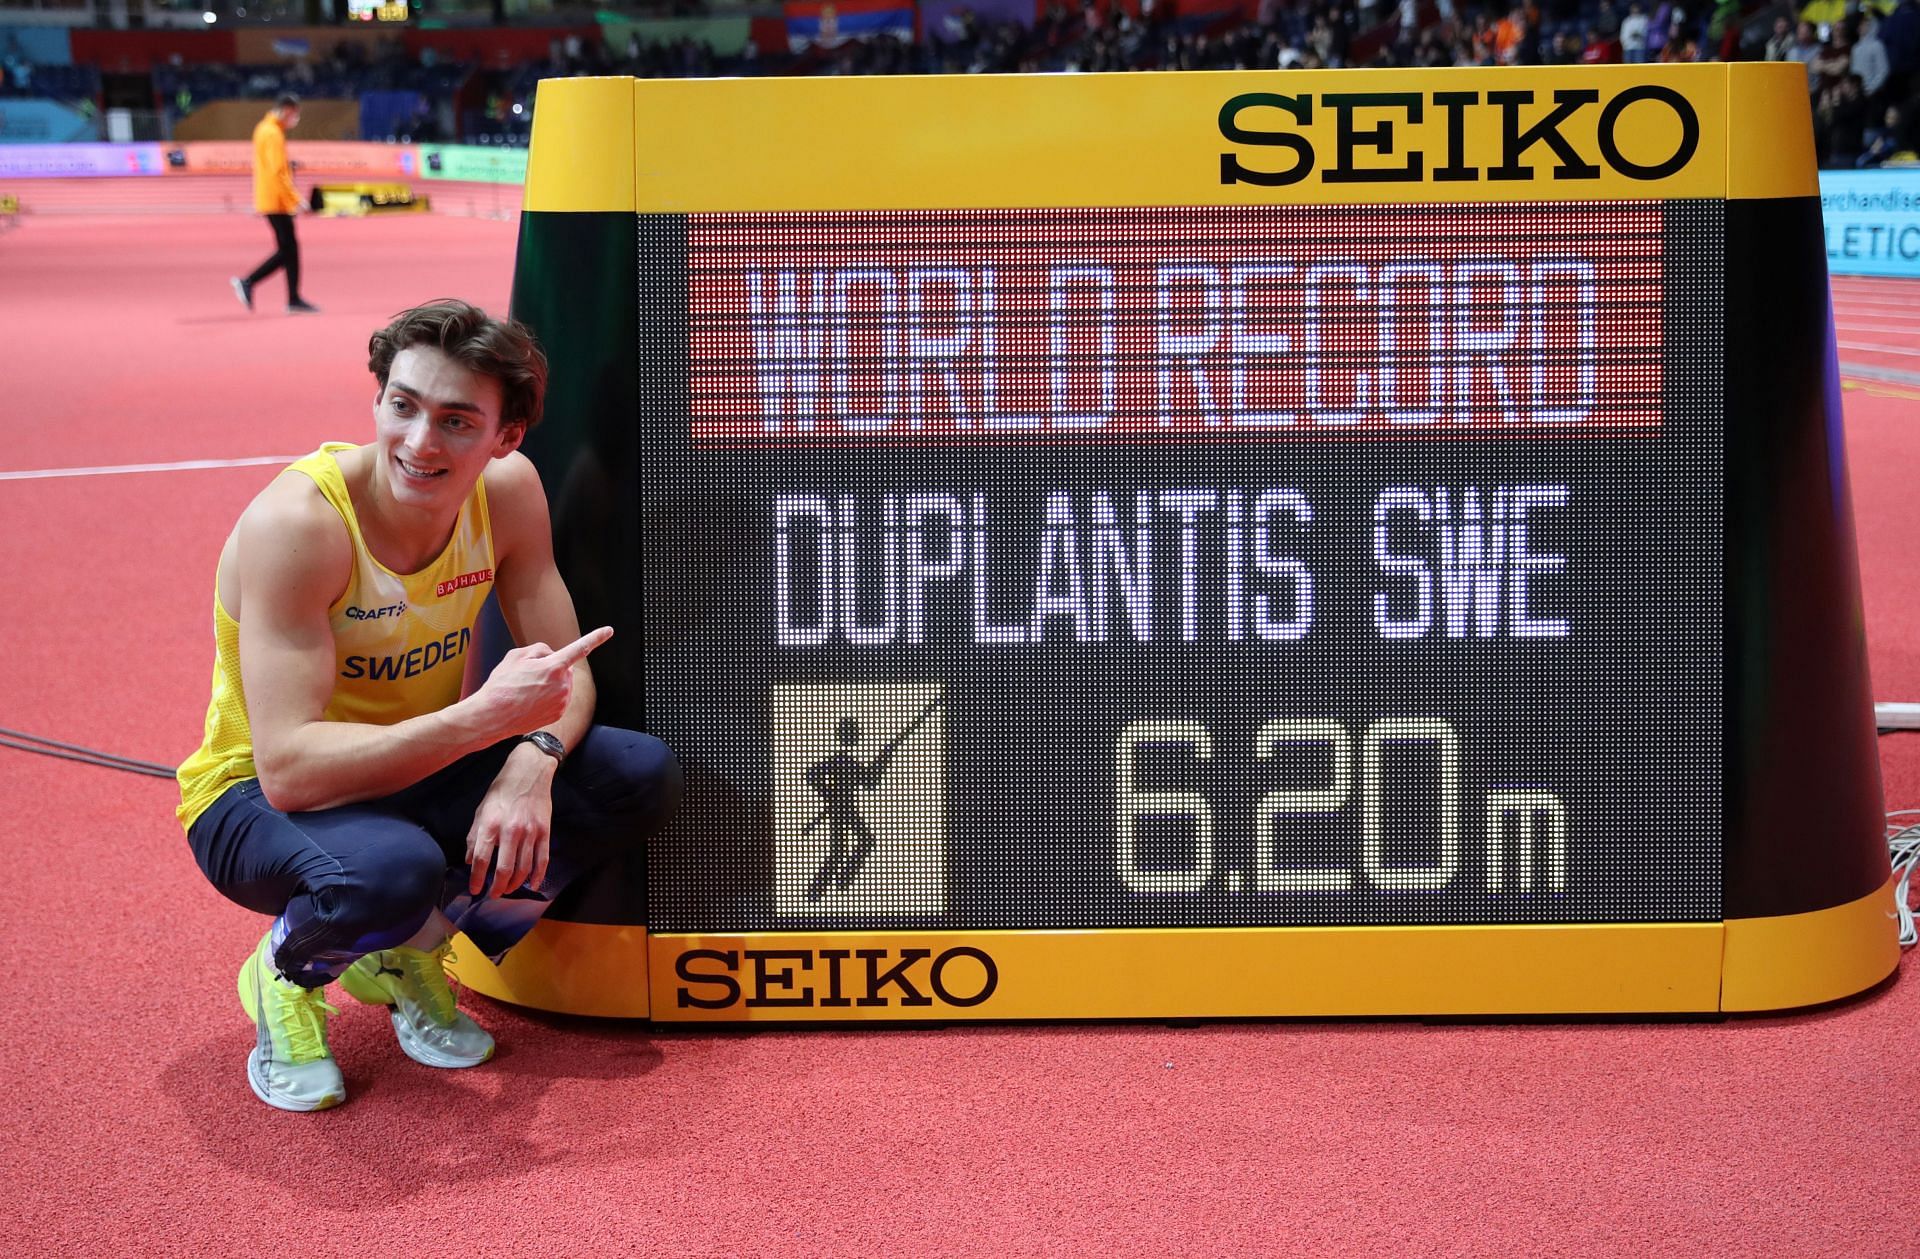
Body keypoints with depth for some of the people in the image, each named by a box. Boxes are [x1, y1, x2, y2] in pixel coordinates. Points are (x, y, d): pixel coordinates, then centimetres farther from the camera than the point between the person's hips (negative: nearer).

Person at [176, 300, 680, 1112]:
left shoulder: (507, 489, -12)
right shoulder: (295, 524, -29)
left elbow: (568, 673, -7)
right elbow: (287, 767, -35)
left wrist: (532, 760, -30)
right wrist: (482, 718, -43)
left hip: (418, 774, 6)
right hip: (256, 800, -6)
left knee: (641, 775, -14)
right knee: (388, 869, -40)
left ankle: (407, 953, 5)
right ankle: (287, 976, -1)